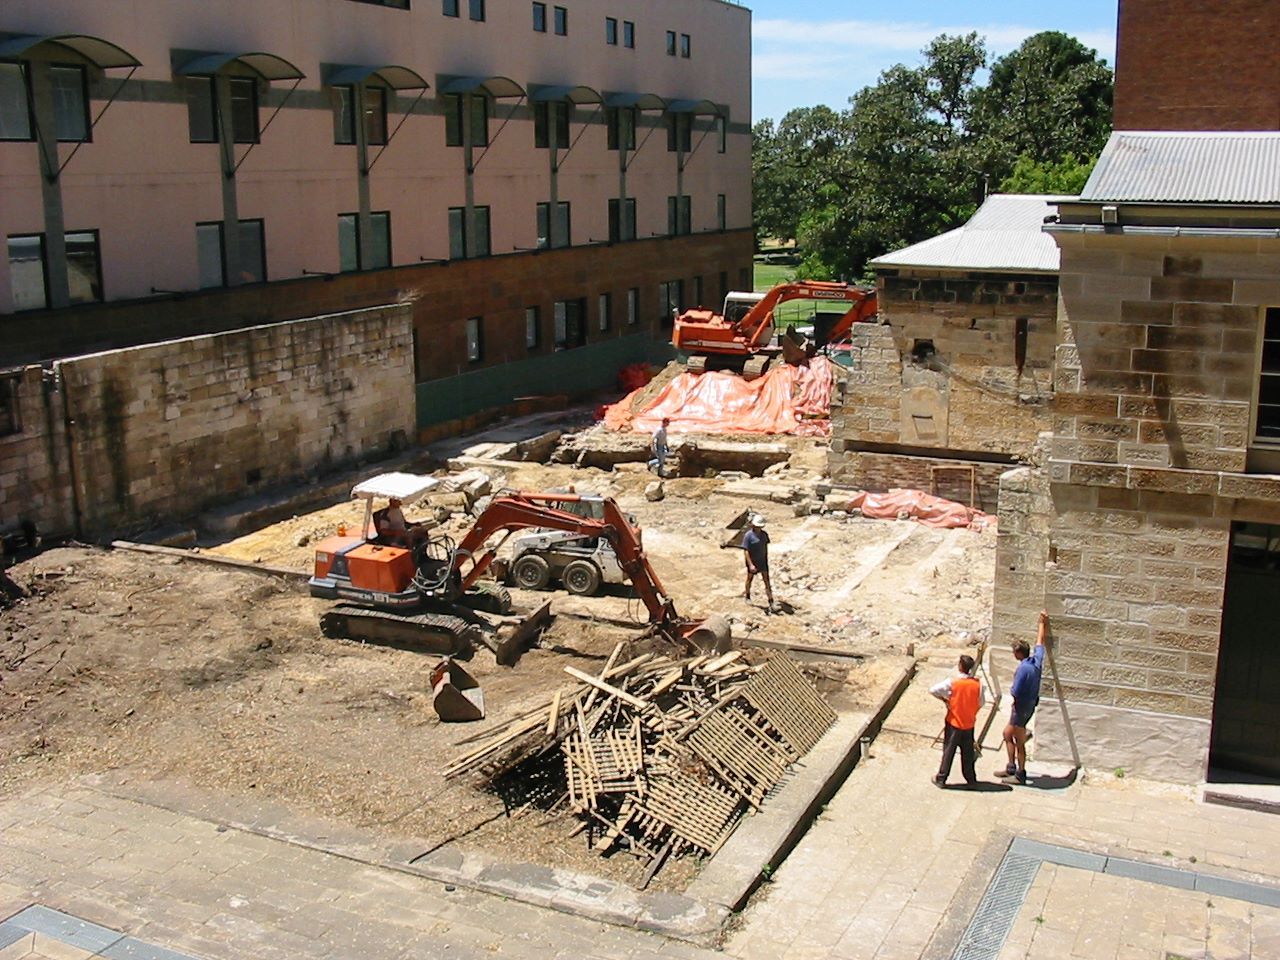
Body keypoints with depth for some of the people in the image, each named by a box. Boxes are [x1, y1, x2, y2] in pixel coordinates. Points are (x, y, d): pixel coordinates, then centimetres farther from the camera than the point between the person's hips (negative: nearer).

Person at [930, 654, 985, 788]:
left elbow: (933, 690, -20)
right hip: (969, 723, 2)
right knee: (968, 752, 16)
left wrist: (943, 699, -3)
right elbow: (981, 702, -1)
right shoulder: (978, 683, -10)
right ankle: (971, 779, 25)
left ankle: (941, 779, 14)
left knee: (948, 751, 8)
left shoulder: (952, 682, -17)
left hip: (954, 722, -2)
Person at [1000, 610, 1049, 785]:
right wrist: (1043, 623, 24)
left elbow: (1015, 692, -26)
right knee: (1008, 734, 20)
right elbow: (1040, 641, 14)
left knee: (1019, 742, 2)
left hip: (1021, 706, -9)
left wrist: (1011, 688, -3)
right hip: (1030, 704, 9)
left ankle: (1020, 774, 12)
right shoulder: (1036, 660, -2)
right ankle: (1011, 767, 26)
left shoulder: (1023, 668, -26)